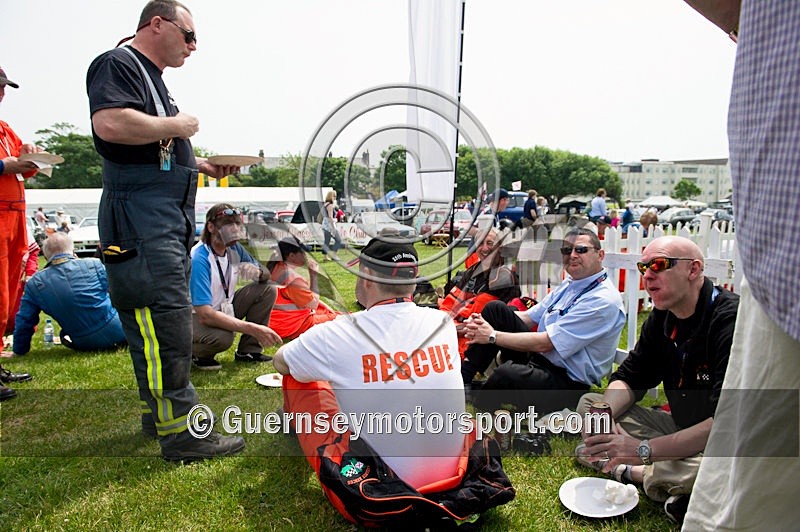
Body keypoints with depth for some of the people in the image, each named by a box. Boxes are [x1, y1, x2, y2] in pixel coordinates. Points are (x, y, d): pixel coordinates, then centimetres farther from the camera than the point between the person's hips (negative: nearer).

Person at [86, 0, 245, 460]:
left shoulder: (152, 77, 26)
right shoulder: (118, 65, -7)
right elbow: (110, 124, -27)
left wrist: (204, 166, 17)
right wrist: (176, 126, -14)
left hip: (168, 222, 11)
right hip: (140, 221, -11)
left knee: (157, 322, 14)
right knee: (167, 323, -12)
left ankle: (157, 412, 24)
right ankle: (181, 433, -6)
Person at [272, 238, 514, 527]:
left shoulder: (338, 334, -17)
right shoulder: (444, 323, -6)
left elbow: (279, 362, 4)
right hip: (452, 478, 4)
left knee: (297, 378, 12)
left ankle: (296, 427, 46)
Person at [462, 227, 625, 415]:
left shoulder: (604, 300, -20)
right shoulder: (569, 285, 10)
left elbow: (545, 343, -22)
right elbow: (528, 317, 12)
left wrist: (493, 335, -15)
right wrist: (484, 322, -6)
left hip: (568, 384, -9)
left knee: (507, 373, -38)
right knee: (495, 308, 0)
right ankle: (462, 376, -3)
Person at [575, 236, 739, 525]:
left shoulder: (731, 320, -25)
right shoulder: (662, 317, 1)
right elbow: (629, 379, 7)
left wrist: (644, 450, -35)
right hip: (681, 428, 8)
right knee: (589, 402, 4)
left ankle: (631, 472, -11)